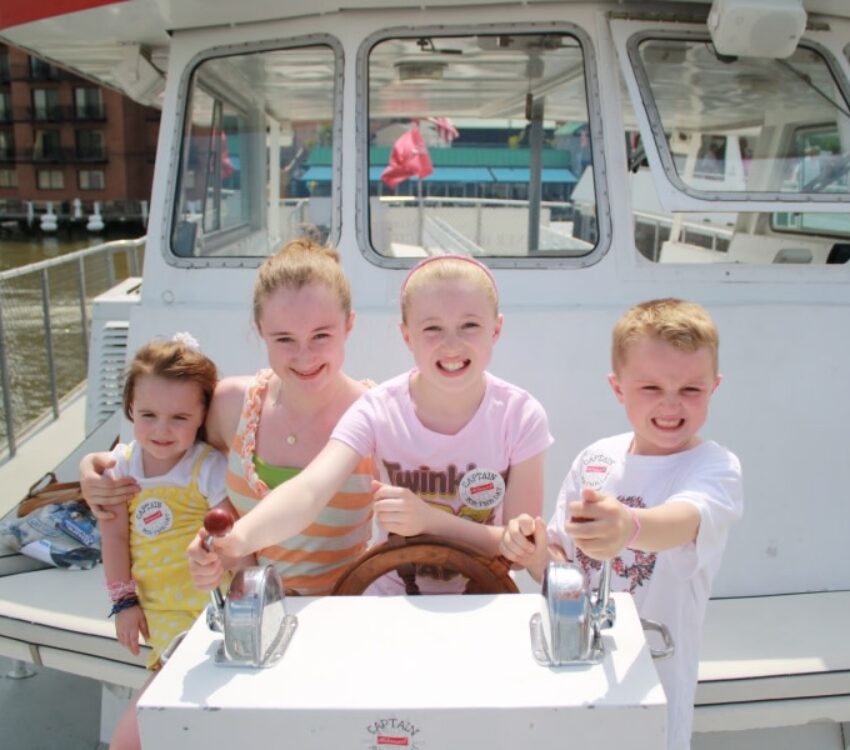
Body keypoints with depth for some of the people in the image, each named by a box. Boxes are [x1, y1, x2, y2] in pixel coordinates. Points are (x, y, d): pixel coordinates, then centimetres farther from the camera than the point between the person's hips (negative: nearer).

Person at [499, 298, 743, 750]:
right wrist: (537, 553, -19)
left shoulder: (715, 467, -15)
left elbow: (686, 520, -38)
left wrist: (629, 526, -59)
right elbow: (561, 567, 3)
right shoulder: (595, 459, -3)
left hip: (653, 678, -3)